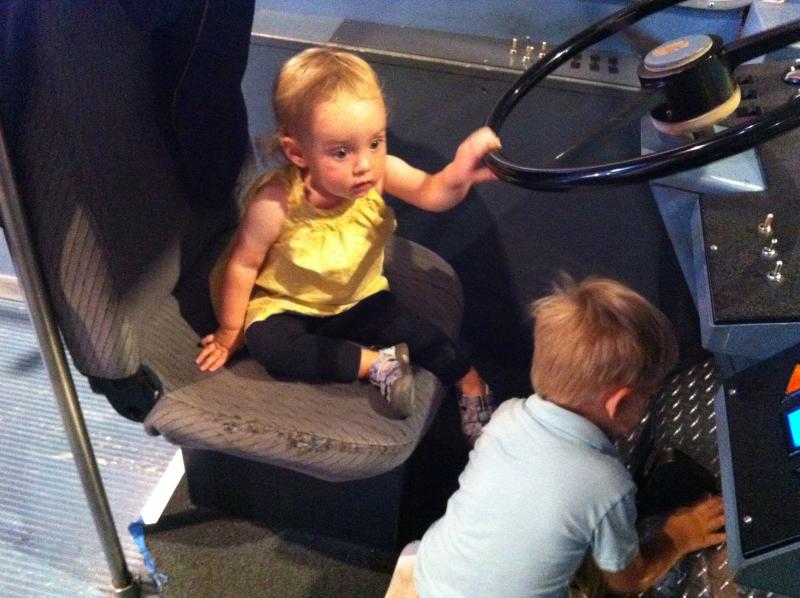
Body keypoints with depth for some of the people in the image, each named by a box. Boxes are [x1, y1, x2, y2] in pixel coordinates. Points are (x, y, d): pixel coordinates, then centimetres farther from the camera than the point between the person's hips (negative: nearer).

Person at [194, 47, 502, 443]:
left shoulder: (380, 172, -25)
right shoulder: (276, 203, -33)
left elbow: (429, 193, -38)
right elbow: (243, 265, -20)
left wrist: (457, 176, -62)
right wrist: (229, 332, -8)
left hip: (360, 298, 3)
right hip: (287, 306, -2)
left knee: (416, 333, -13)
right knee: (266, 343, -31)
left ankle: (472, 386, 13)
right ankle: (376, 363, -23)